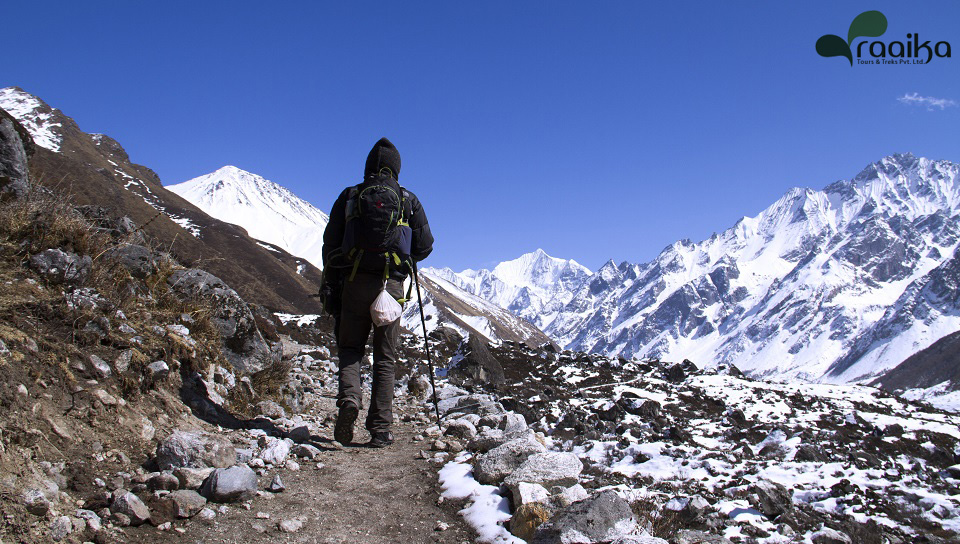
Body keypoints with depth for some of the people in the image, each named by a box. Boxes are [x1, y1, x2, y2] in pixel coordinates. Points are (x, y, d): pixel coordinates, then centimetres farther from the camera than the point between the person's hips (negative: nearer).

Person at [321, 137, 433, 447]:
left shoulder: (349, 197, 9)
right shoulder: (409, 201, 8)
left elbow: (330, 244, 5)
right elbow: (425, 245, 7)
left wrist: (330, 286, 7)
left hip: (354, 282, 0)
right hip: (391, 284, 0)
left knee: (350, 349, 15)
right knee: (385, 358, 7)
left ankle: (349, 397, -13)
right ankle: (380, 428, 4)